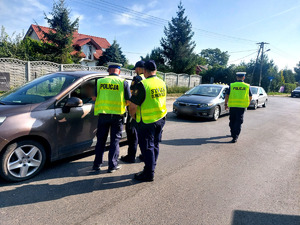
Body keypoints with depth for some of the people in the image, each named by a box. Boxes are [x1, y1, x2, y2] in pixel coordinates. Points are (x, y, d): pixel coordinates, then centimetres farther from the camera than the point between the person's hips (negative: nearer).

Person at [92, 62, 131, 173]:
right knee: (115, 140, 9)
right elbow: (128, 101, -3)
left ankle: (97, 164, 21)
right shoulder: (123, 82, -3)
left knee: (101, 140, 14)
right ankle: (112, 165, 12)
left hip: (103, 114, 2)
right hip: (117, 115, -2)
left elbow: (94, 97, 7)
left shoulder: (100, 81, 3)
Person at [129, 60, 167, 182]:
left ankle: (149, 174, 13)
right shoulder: (162, 83, 5)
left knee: (147, 147, 4)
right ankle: (150, 169, 32)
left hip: (147, 122, -7)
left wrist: (133, 116, 1)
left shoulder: (143, 85, -19)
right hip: (160, 119, 7)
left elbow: (132, 106, -17)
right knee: (155, 145, 17)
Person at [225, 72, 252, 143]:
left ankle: (233, 134, 30)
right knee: (238, 121, 2)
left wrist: (226, 104, 10)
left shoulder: (232, 85, 0)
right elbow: (250, 97, 11)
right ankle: (235, 137, -5)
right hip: (242, 106, 0)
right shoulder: (247, 86, 2)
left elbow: (227, 96, -1)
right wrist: (247, 103, 30)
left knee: (232, 121, 16)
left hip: (232, 106, 1)